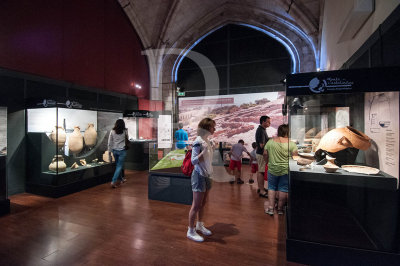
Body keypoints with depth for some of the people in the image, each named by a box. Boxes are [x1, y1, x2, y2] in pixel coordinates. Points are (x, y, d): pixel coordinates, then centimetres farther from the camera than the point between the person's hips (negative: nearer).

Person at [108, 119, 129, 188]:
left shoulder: (112, 131, -2)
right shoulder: (124, 131, -8)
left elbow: (109, 143, 0)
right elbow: (127, 138, 11)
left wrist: (109, 151, 6)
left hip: (114, 150, 4)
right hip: (122, 150, -4)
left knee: (118, 165, 19)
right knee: (119, 166, 3)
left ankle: (121, 179, 35)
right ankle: (113, 181, -5)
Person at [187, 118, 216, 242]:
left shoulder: (207, 141, 7)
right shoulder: (198, 142, -18)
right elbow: (193, 161, -22)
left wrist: (211, 150, 7)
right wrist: (204, 151, -33)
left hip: (206, 175, 8)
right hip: (199, 176, -8)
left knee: (203, 203, 19)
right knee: (196, 205, 1)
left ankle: (200, 225, 37)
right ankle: (190, 231, 18)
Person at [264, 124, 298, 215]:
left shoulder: (270, 141, -2)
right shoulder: (291, 144, -8)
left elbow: (265, 154, 1)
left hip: (272, 169, 2)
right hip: (286, 170, -1)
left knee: (271, 187, 13)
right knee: (283, 189, 10)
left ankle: (270, 208, 13)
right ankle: (280, 208, 19)